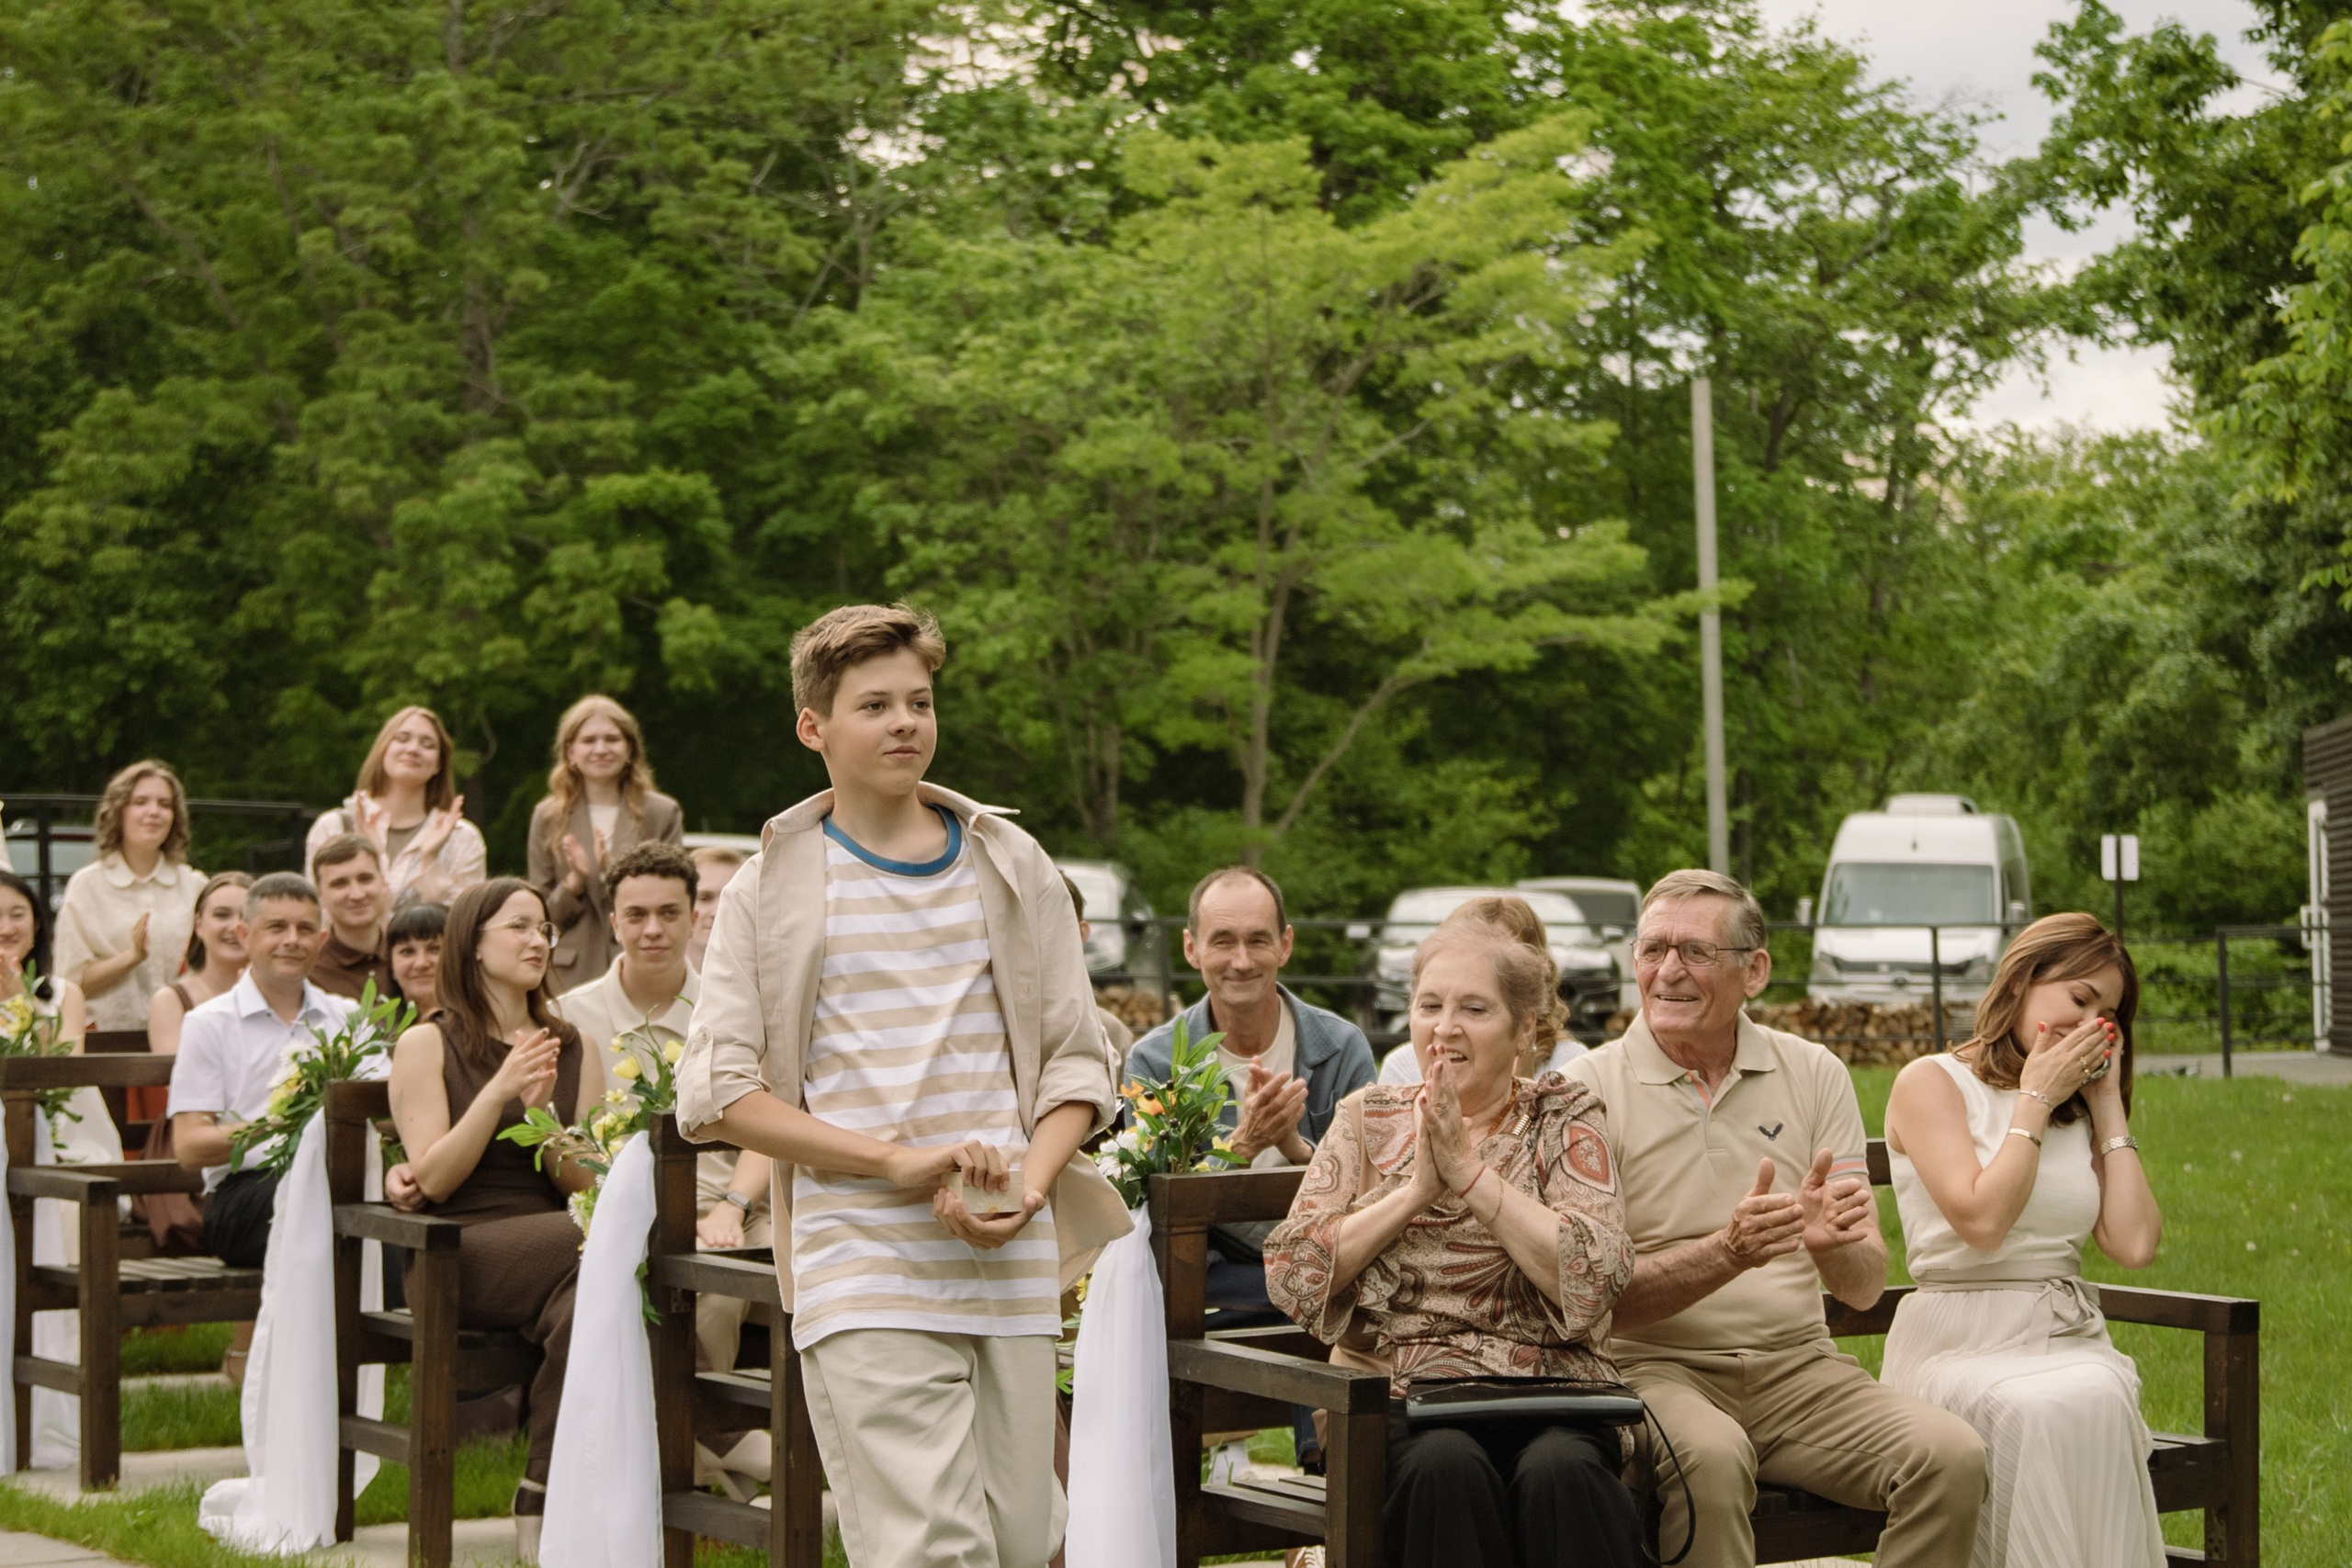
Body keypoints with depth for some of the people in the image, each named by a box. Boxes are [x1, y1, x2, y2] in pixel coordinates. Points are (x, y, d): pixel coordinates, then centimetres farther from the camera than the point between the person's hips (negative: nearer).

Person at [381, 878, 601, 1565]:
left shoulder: (571, 1049, 18)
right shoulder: (428, 1044, 8)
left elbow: (586, 1182, 9)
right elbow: (434, 1179, -3)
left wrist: (541, 1111, -8)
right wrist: (498, 1091, -12)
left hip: (551, 1250, 3)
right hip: (458, 1257, -3)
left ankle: (545, 1502, -23)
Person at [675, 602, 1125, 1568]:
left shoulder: (1010, 868, 13)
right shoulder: (772, 892, 5)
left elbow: (1076, 1059, 13)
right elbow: (715, 1096, -3)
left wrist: (1026, 1189, -7)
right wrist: (896, 1160, -13)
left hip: (1010, 1260, 4)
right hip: (861, 1263, -3)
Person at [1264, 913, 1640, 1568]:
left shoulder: (1566, 1118, 10)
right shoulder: (1369, 1118, 15)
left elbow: (1590, 1280, -7)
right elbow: (1291, 1276, 3)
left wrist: (1468, 1169, -8)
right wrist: (1416, 1189, -5)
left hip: (1547, 1399, 0)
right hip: (1399, 1397, 1)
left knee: (1561, 1472, -35)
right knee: (1445, 1468, -34)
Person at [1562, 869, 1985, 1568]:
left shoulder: (1814, 1075, 8)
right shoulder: (1589, 1086, -2)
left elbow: (1866, 1287, 3)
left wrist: (1832, 1244, -21)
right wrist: (1725, 1255, -26)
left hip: (1798, 1362, 4)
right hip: (1653, 1365, -3)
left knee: (1952, 1457, -23)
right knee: (1711, 1458, -37)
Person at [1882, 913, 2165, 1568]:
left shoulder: (2079, 1112, 20)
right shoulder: (1932, 1083, 3)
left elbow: (2136, 1244, 6)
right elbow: (1982, 1219, -11)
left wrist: (2109, 1106, 10)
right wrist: (2036, 1100, -2)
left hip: (2068, 1338, 4)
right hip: (1961, 1343, -4)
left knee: (2098, 1399, -33)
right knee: (2037, 1412, -37)